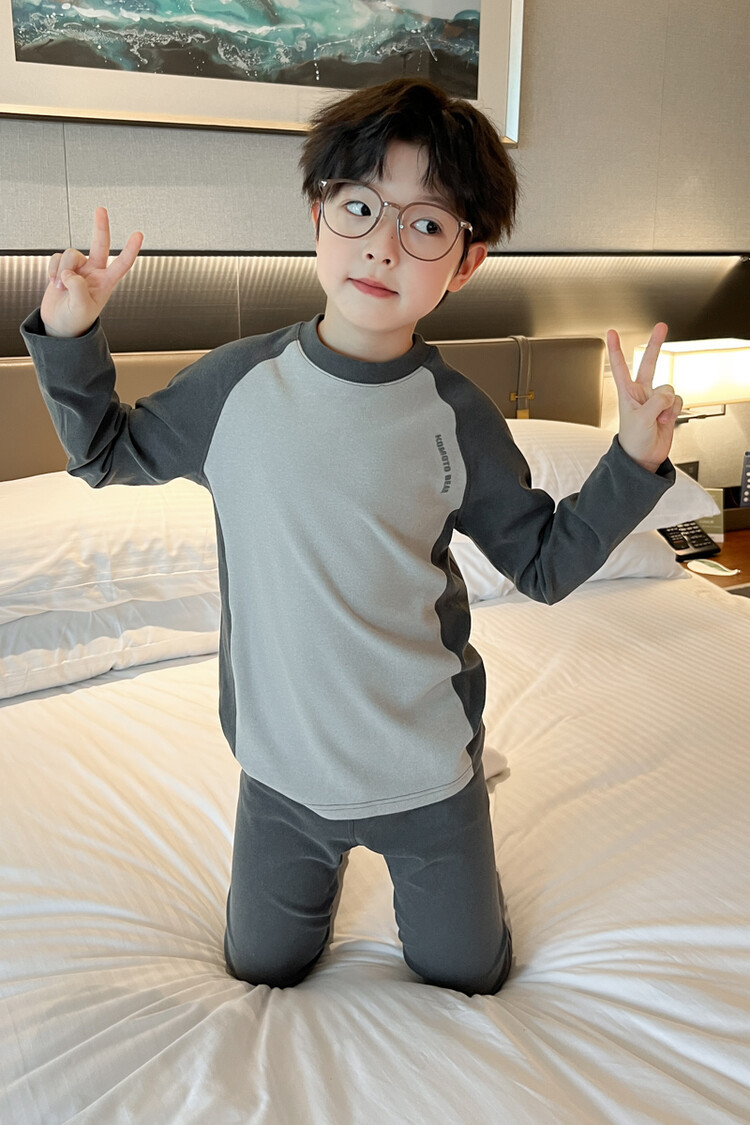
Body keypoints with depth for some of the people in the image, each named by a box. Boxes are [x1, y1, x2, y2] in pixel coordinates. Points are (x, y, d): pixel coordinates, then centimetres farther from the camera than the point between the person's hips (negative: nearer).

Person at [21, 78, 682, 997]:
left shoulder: (456, 418, -14)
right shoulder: (238, 381, -11)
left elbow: (545, 563, -4)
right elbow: (108, 453, 6)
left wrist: (634, 463, -16)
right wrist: (69, 339, -7)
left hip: (427, 768, 0)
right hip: (280, 766, 1)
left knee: (467, 979, 21)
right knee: (260, 974, 23)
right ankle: (322, 872, 50)